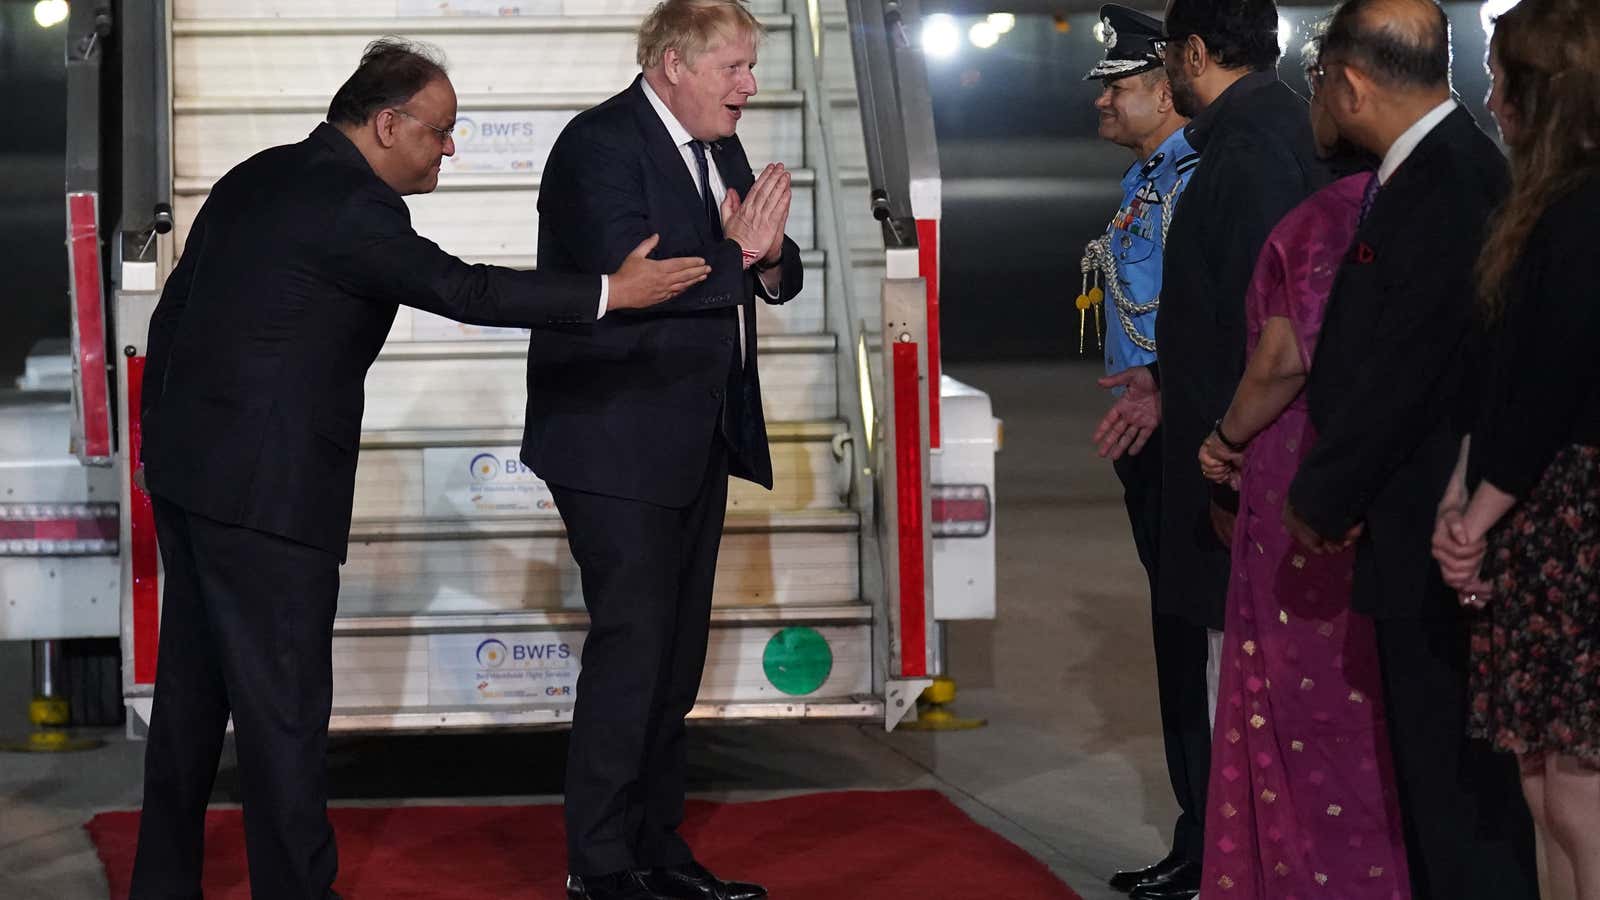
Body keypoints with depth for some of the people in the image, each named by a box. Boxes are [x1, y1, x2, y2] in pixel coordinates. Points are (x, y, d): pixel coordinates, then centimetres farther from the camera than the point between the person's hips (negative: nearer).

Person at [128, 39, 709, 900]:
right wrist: (613, 291, -18)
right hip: (266, 490, -10)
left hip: (184, 467, 10)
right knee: (284, 704, -3)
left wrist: (165, 441, 23)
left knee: (191, 690, 16)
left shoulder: (254, 178, 13)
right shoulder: (352, 206, -15)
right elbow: (460, 289, -21)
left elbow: (173, 312, 17)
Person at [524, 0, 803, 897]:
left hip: (697, 444, 9)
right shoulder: (601, 145, -15)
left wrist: (770, 256, -11)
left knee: (677, 656, 14)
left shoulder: (718, 147, 12)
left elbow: (777, 274, 11)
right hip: (619, 444, -9)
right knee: (631, 647, -8)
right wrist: (737, 255, -22)